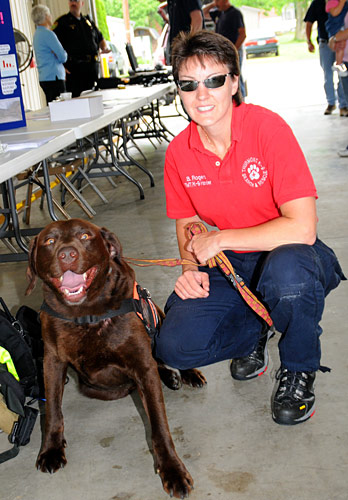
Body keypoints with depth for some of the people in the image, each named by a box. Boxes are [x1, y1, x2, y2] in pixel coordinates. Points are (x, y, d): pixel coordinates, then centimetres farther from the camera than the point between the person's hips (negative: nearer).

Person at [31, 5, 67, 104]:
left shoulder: (37, 34, 18)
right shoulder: (48, 34, -12)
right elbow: (63, 57, -13)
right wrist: (64, 54, 8)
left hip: (43, 77, 10)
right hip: (53, 77, -10)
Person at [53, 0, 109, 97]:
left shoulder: (88, 21, 19)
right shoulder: (62, 22, 2)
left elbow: (100, 38, 32)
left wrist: (104, 48, 9)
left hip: (93, 66, 6)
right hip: (74, 68, -6)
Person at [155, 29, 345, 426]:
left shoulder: (267, 127, -19)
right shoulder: (178, 153, -4)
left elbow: (301, 228, -25)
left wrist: (218, 239, -20)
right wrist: (191, 267, -12)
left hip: (286, 255, -3)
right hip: (225, 264, 4)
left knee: (287, 269, -41)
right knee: (174, 346, -18)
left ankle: (298, 370, -7)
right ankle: (254, 331, 15)